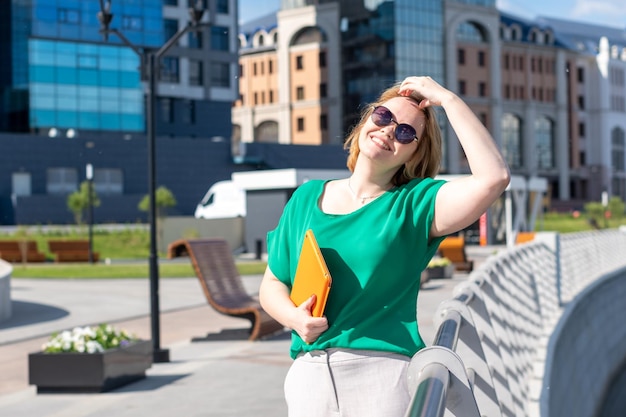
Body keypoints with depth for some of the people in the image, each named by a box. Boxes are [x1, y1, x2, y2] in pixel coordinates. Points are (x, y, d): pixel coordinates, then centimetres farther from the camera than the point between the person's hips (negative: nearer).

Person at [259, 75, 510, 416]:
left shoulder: (414, 204, 0)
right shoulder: (307, 198, 11)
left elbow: (493, 177, -17)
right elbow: (271, 285, 15)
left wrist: (447, 99, -10)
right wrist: (293, 317, -8)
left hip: (385, 377, -3)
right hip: (308, 377, 3)